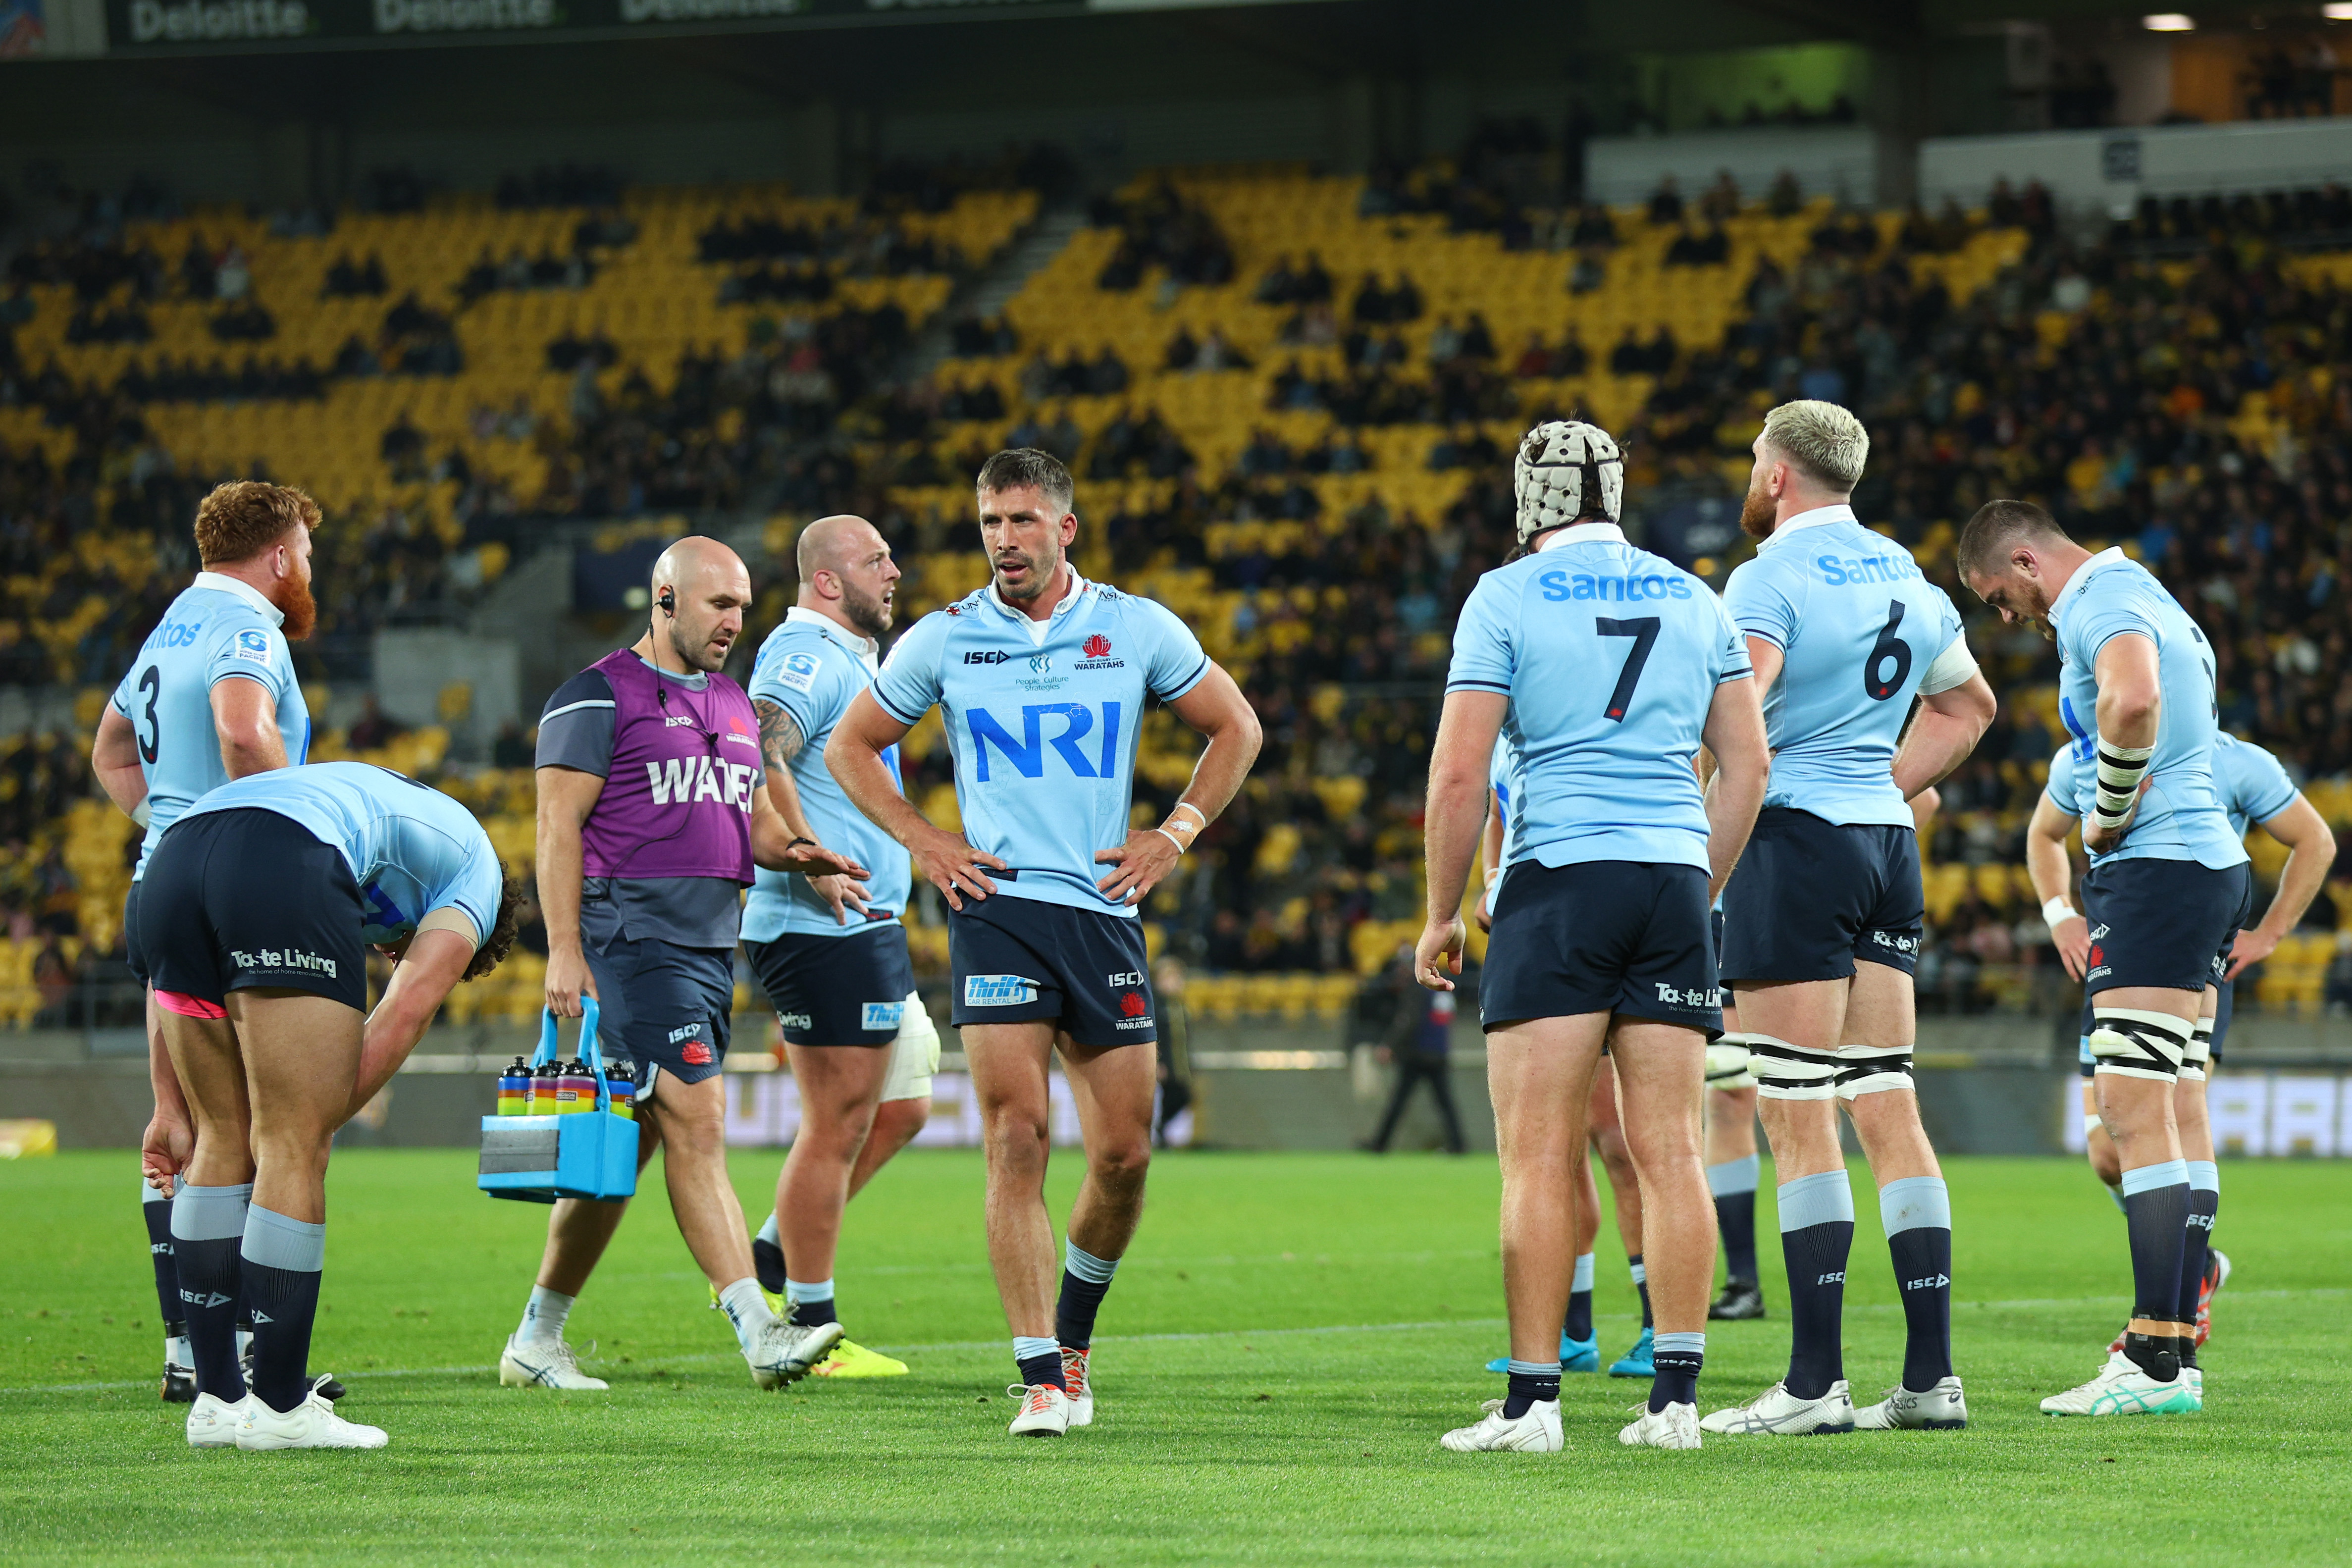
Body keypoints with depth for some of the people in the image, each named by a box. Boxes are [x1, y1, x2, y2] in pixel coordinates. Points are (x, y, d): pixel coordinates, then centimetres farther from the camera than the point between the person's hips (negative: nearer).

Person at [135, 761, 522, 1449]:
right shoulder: (477, 875, 24)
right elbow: (404, 1013, 8)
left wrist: (188, 1119, 34)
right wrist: (316, 1129, 10)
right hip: (286, 873, -7)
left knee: (227, 1141, 16)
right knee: (296, 1148, 1)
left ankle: (216, 1399, 18)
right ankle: (280, 1409, 4)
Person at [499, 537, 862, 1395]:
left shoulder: (734, 705, 20)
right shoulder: (598, 697, -4)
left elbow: (750, 818, 27)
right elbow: (558, 825, -8)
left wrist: (791, 850, 3)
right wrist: (564, 950, -16)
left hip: (712, 945, 8)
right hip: (633, 937, -8)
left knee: (630, 1147, 10)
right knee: (697, 1124, -15)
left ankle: (538, 1338, 19)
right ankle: (760, 1331, -21)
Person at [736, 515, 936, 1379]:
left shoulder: (850, 659, 20)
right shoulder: (805, 656, -13)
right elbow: (758, 760, -28)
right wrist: (815, 863, -27)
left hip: (866, 927, 11)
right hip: (825, 929, -11)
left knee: (899, 1108, 15)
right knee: (838, 1127, -6)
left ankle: (767, 1267, 21)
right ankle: (809, 1330, 1)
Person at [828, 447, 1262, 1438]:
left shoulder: (1139, 629, 4)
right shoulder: (942, 640, 4)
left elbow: (1236, 729, 16)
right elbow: (852, 746, 16)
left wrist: (1174, 836, 5)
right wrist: (924, 843, 4)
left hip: (1104, 909, 1)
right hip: (995, 907, -1)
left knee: (1124, 1152, 2)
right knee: (1017, 1139, -13)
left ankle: (1073, 1333, 27)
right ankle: (1041, 1376, -12)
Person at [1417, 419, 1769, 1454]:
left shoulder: (1507, 598, -1)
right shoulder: (1695, 600, 13)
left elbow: (1459, 773, -5)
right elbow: (1748, 766, 13)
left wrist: (1441, 915, 3)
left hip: (1560, 876, -4)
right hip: (1674, 878, 4)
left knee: (1539, 1156, -3)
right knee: (1669, 1150, 4)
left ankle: (1533, 1400, -7)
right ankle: (1676, 1396, 2)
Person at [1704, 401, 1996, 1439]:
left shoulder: (1771, 576, -10)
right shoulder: (1903, 574, 14)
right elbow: (1967, 707, 28)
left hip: (1796, 838, -7)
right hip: (1887, 844, 7)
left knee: (1797, 1117, -6)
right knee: (1888, 1109, 8)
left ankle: (1815, 1381, -8)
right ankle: (1931, 1375, 6)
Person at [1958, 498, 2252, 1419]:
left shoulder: (2103, 604, -11)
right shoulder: (2142, 597, 21)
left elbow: (2133, 700, -33)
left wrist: (2108, 817, -18)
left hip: (2155, 866, -10)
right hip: (2211, 861, 10)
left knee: (2135, 1114, -12)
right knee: (2151, 1119, 11)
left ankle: (2156, 1363, -15)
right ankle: (2176, 1345, 10)